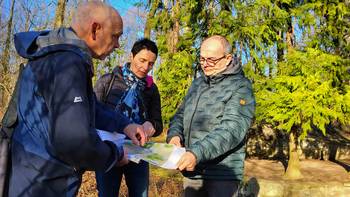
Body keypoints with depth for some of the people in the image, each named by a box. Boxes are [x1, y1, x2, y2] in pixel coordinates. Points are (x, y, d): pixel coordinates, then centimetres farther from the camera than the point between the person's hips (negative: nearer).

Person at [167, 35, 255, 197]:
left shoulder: (240, 86, -8)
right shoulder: (197, 83, 12)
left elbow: (232, 128, -20)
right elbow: (181, 114, 13)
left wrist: (198, 153, -30)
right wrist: (174, 135, -9)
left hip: (222, 174, -5)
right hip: (191, 170, 6)